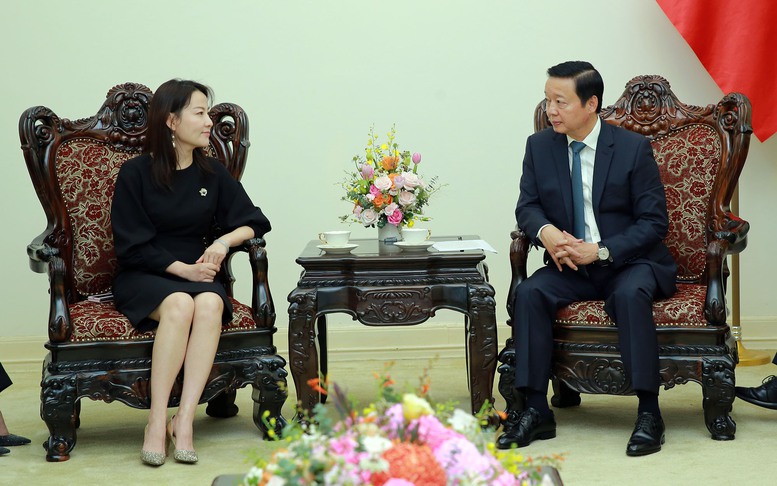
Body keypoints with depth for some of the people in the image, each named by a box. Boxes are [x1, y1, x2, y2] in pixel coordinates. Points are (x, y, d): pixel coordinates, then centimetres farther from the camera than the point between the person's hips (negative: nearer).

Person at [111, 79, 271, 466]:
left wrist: (225, 240, -10)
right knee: (179, 304, -37)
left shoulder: (212, 174, 10)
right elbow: (132, 245, -4)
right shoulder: (136, 173, -2)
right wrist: (180, 268, -14)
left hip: (197, 274, 3)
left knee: (211, 303, -33)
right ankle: (157, 421, -33)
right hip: (143, 277, -3)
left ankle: (185, 420, -36)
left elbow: (255, 223, 11)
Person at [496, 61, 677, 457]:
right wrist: (545, 231, -19)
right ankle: (536, 411, -21)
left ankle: (648, 413, -28)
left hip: (628, 262, -3)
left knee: (631, 294, -36)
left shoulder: (633, 148, -7)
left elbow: (654, 222, -8)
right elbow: (527, 206, 7)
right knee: (529, 292, -26)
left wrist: (601, 251, -22)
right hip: (570, 266, 3)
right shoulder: (539, 146, 4)